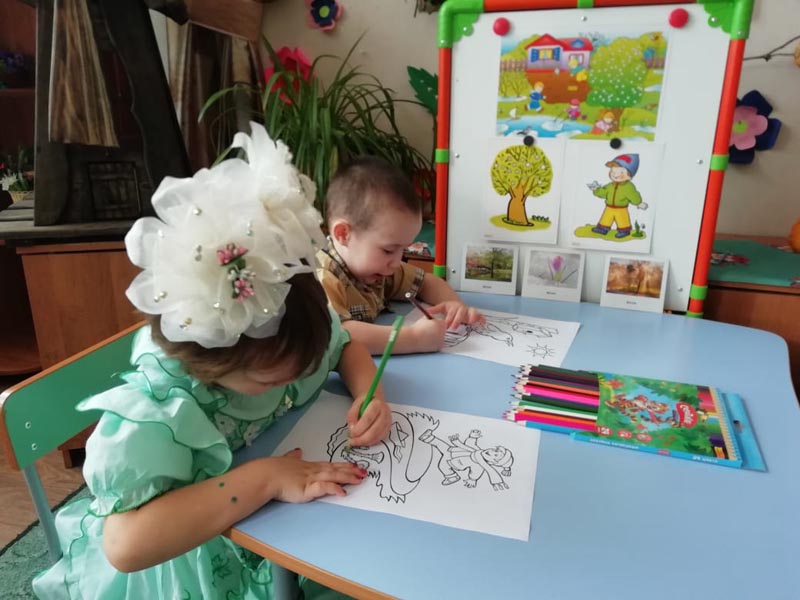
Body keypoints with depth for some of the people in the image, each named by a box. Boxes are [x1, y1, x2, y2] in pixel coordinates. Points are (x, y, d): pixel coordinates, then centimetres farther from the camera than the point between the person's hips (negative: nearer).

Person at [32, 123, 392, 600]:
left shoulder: (293, 328, -16)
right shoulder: (156, 411, -32)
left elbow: (345, 345, 2)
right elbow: (127, 545, -40)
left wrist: (369, 394, -18)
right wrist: (264, 477, -40)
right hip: (195, 562, -4)